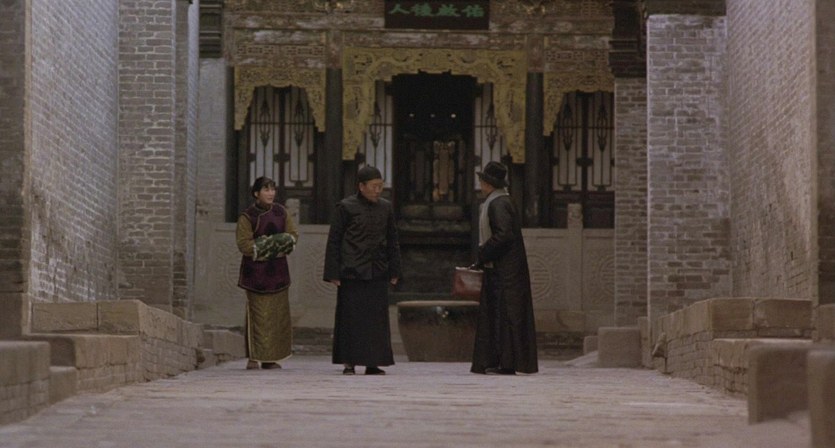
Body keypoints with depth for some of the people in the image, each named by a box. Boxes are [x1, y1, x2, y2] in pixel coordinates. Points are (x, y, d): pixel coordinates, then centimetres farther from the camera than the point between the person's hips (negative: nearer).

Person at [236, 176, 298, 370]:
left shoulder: (281, 212, 8)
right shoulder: (247, 216, -6)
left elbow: (293, 234, 7)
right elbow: (244, 244, -12)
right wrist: (274, 243, -13)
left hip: (277, 269, 5)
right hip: (255, 270, -5)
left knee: (277, 314, 2)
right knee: (257, 314, -8)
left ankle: (270, 358, 8)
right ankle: (254, 357, -3)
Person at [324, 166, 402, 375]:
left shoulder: (386, 207, 10)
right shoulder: (346, 207, -3)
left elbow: (392, 241, 17)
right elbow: (333, 241, -2)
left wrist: (394, 271, 11)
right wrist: (333, 273, -7)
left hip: (378, 273, 4)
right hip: (352, 273, -4)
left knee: (377, 318, 3)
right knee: (350, 317, -2)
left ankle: (372, 363, 8)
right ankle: (349, 362, 4)